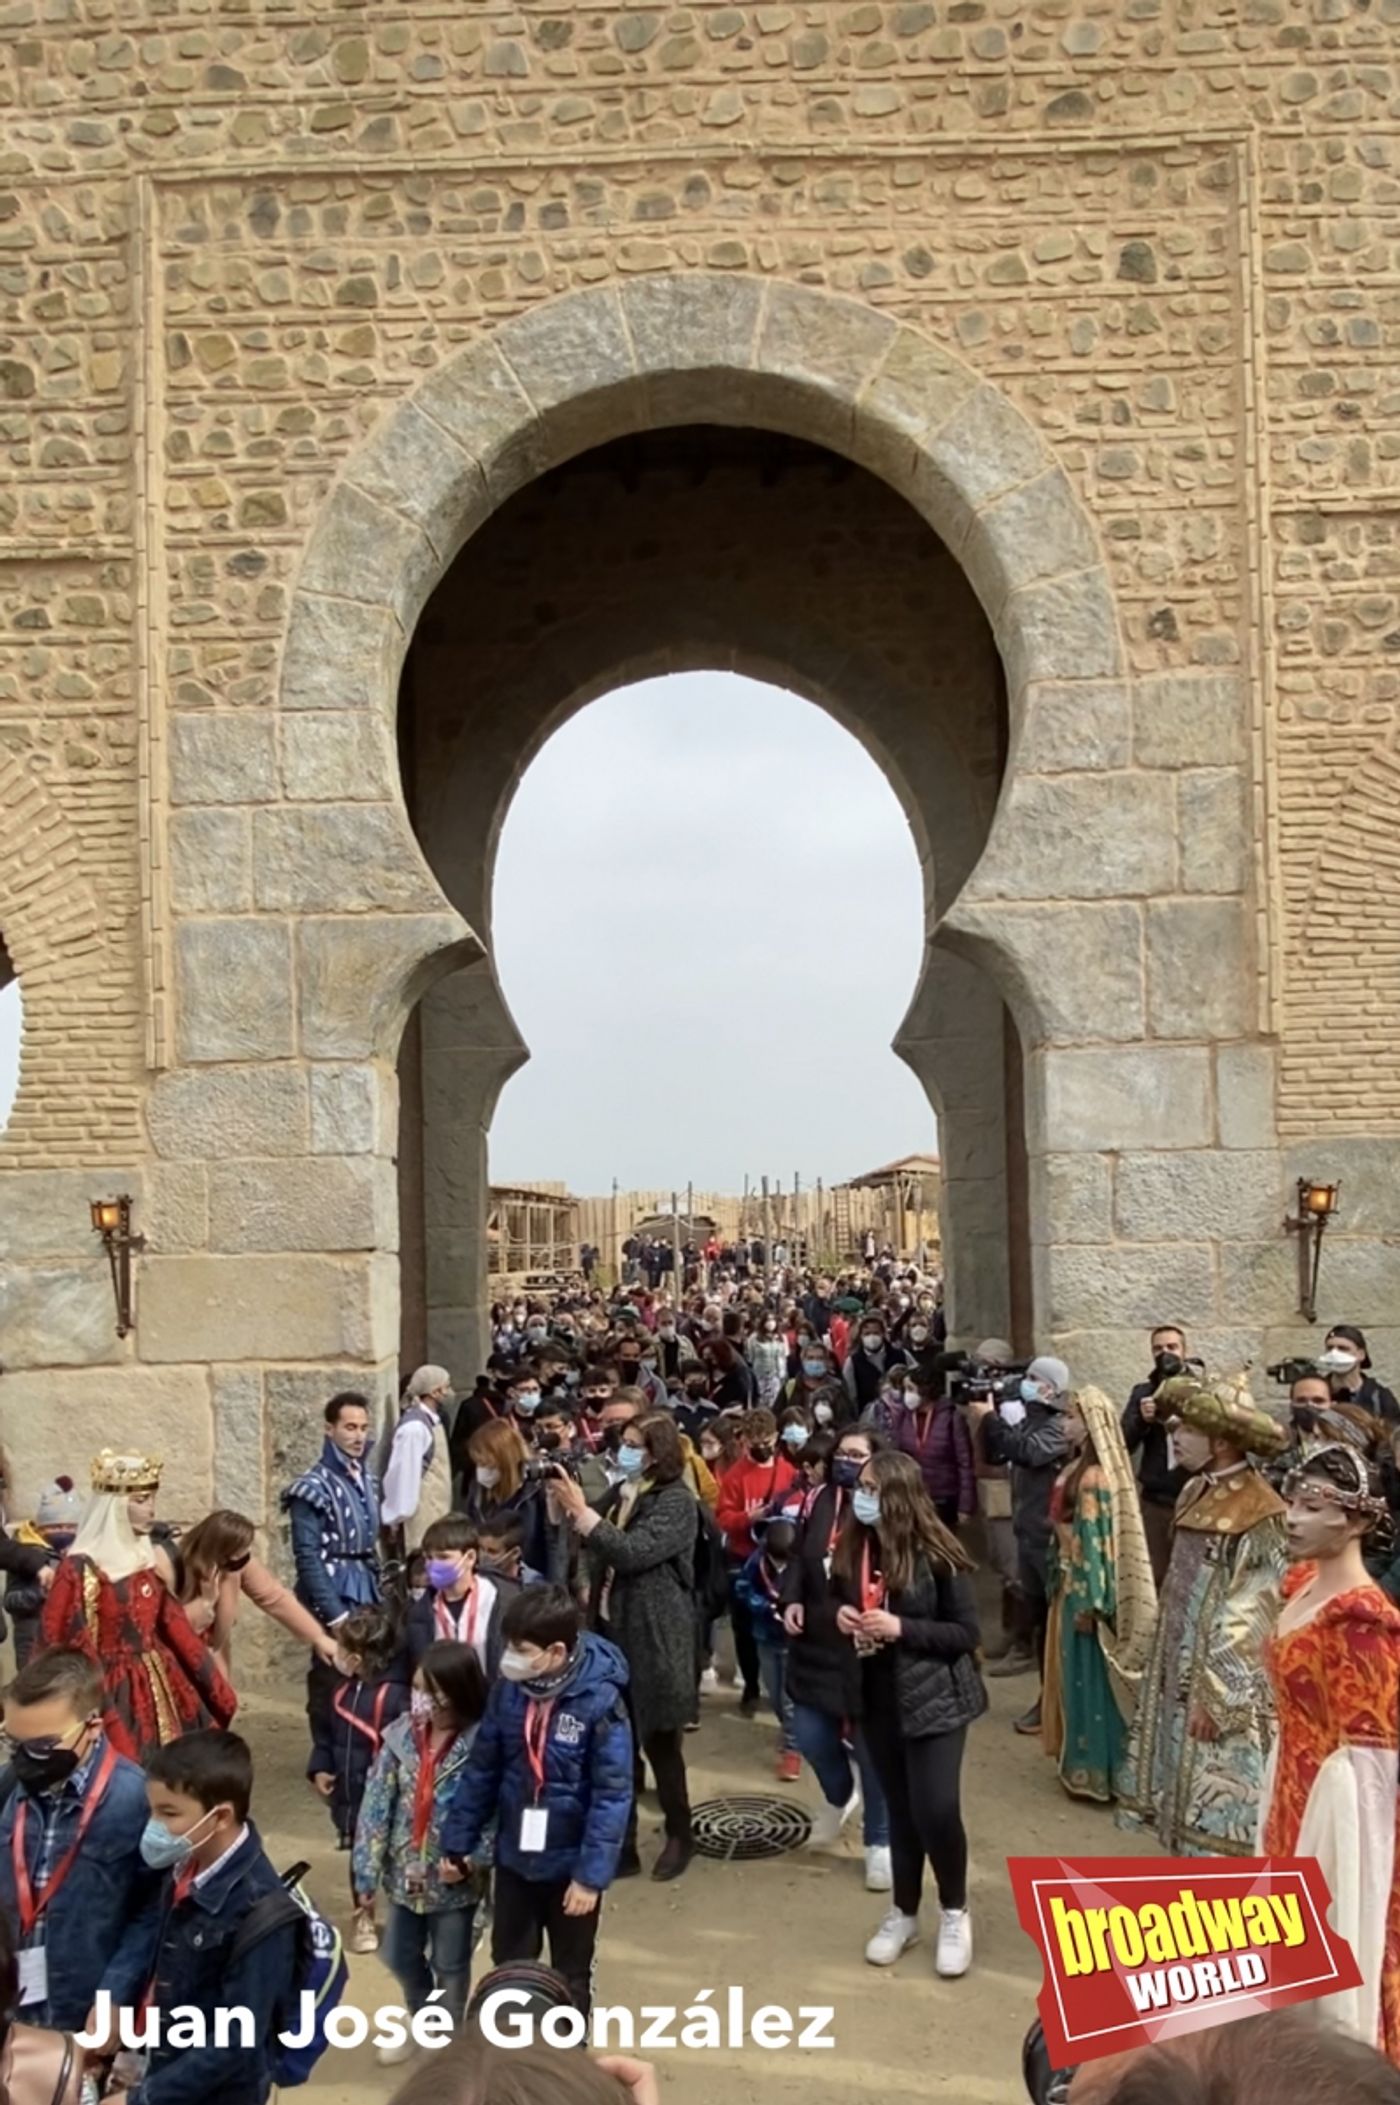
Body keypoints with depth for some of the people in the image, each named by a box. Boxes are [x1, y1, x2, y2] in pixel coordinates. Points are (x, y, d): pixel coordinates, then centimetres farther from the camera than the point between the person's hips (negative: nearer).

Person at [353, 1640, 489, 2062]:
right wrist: (366, 1873, -5)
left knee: (450, 1967, 16)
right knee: (400, 1958, 23)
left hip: (454, 1880, -4)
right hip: (405, 1874, 5)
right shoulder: (400, 1736, -8)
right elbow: (376, 1805, -5)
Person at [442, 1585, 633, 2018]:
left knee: (570, 1975, 18)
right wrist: (459, 1843, 4)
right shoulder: (509, 1688, -9)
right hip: (514, 1856, 4)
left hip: (571, 1863, -4)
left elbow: (612, 1796, -20)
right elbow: (481, 1770, 2)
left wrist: (592, 1874, -21)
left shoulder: (600, 1701, -24)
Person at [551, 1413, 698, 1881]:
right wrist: (564, 1504, -5)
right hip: (611, 1630, 6)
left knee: (659, 1742, 7)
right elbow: (591, 1547, 10)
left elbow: (632, 1552, -25)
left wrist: (580, 1510, -25)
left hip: (655, 1638, -6)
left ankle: (679, 1837, 26)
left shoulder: (676, 1501, -14)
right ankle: (622, 1843, 16)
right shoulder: (620, 1492, 9)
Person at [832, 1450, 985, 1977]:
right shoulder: (850, 1549, -3)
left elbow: (966, 1632, -13)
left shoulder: (935, 1554, -16)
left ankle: (955, 1913, 16)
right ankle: (904, 1912, 32)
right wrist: (838, 1616, -10)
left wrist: (902, 1628, -24)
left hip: (935, 1696, -4)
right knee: (900, 1809, 13)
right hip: (879, 1698, 4)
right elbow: (836, 1604, 14)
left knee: (935, 1808, -9)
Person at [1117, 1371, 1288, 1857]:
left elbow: (1249, 1620, -19)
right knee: (1186, 1795, 16)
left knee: (1218, 1810, 0)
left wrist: (1216, 1697, -18)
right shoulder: (1198, 1494, 7)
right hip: (1180, 1675, 8)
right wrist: (1162, 1670, 15)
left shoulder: (1257, 1514, -18)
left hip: (1220, 1685, -8)